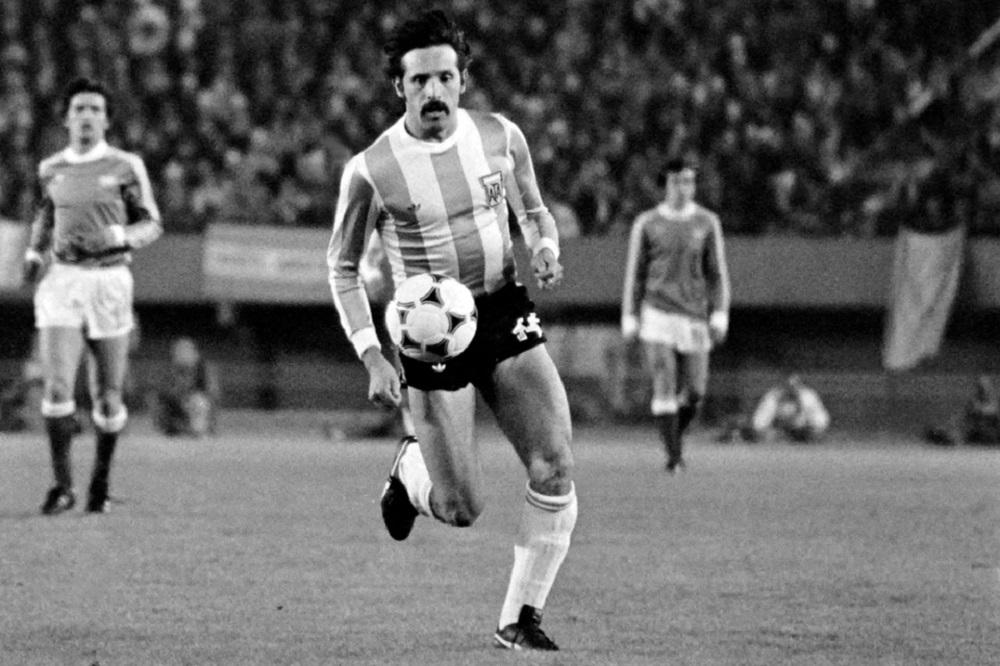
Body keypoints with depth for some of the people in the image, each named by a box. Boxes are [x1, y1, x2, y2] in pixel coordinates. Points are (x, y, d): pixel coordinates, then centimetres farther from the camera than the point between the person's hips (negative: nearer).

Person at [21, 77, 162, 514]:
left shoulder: (125, 167, -1)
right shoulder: (50, 169, 9)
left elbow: (152, 225, 3)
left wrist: (115, 237, -16)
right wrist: (34, 252, 8)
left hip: (109, 280, -1)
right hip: (61, 281, 1)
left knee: (108, 395, 3)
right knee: (57, 386, -14)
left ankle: (101, 480, 24)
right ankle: (62, 486, -5)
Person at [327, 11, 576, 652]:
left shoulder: (501, 137, -2)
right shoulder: (370, 171, -12)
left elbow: (534, 212, 16)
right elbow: (343, 269, 0)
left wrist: (546, 249, -8)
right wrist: (372, 357, -10)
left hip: (507, 315, 3)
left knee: (555, 469, -12)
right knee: (462, 510, -5)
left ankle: (521, 617, 2)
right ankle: (410, 467, 32)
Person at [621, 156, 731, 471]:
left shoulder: (707, 222, 6)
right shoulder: (646, 223, 3)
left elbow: (717, 274, 7)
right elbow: (634, 274, 7)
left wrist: (720, 315, -2)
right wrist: (629, 320, 3)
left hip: (695, 317, 2)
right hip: (657, 315, -2)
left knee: (694, 392, 2)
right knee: (665, 387, -11)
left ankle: (675, 435, 29)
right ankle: (673, 455, -7)